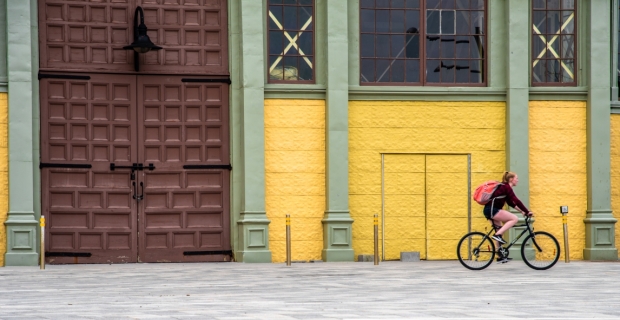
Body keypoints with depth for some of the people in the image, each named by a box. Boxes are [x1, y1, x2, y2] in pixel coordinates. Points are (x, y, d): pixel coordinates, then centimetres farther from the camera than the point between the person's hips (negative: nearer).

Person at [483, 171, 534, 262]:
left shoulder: (504, 187, 19)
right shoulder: (506, 187, -11)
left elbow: (511, 203, 26)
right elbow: (516, 201, -18)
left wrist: (522, 211, 19)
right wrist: (527, 211, -15)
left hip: (490, 210, 10)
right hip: (492, 209, -10)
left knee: (500, 232, 15)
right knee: (514, 219, -14)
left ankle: (500, 256, 19)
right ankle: (497, 235, -17)